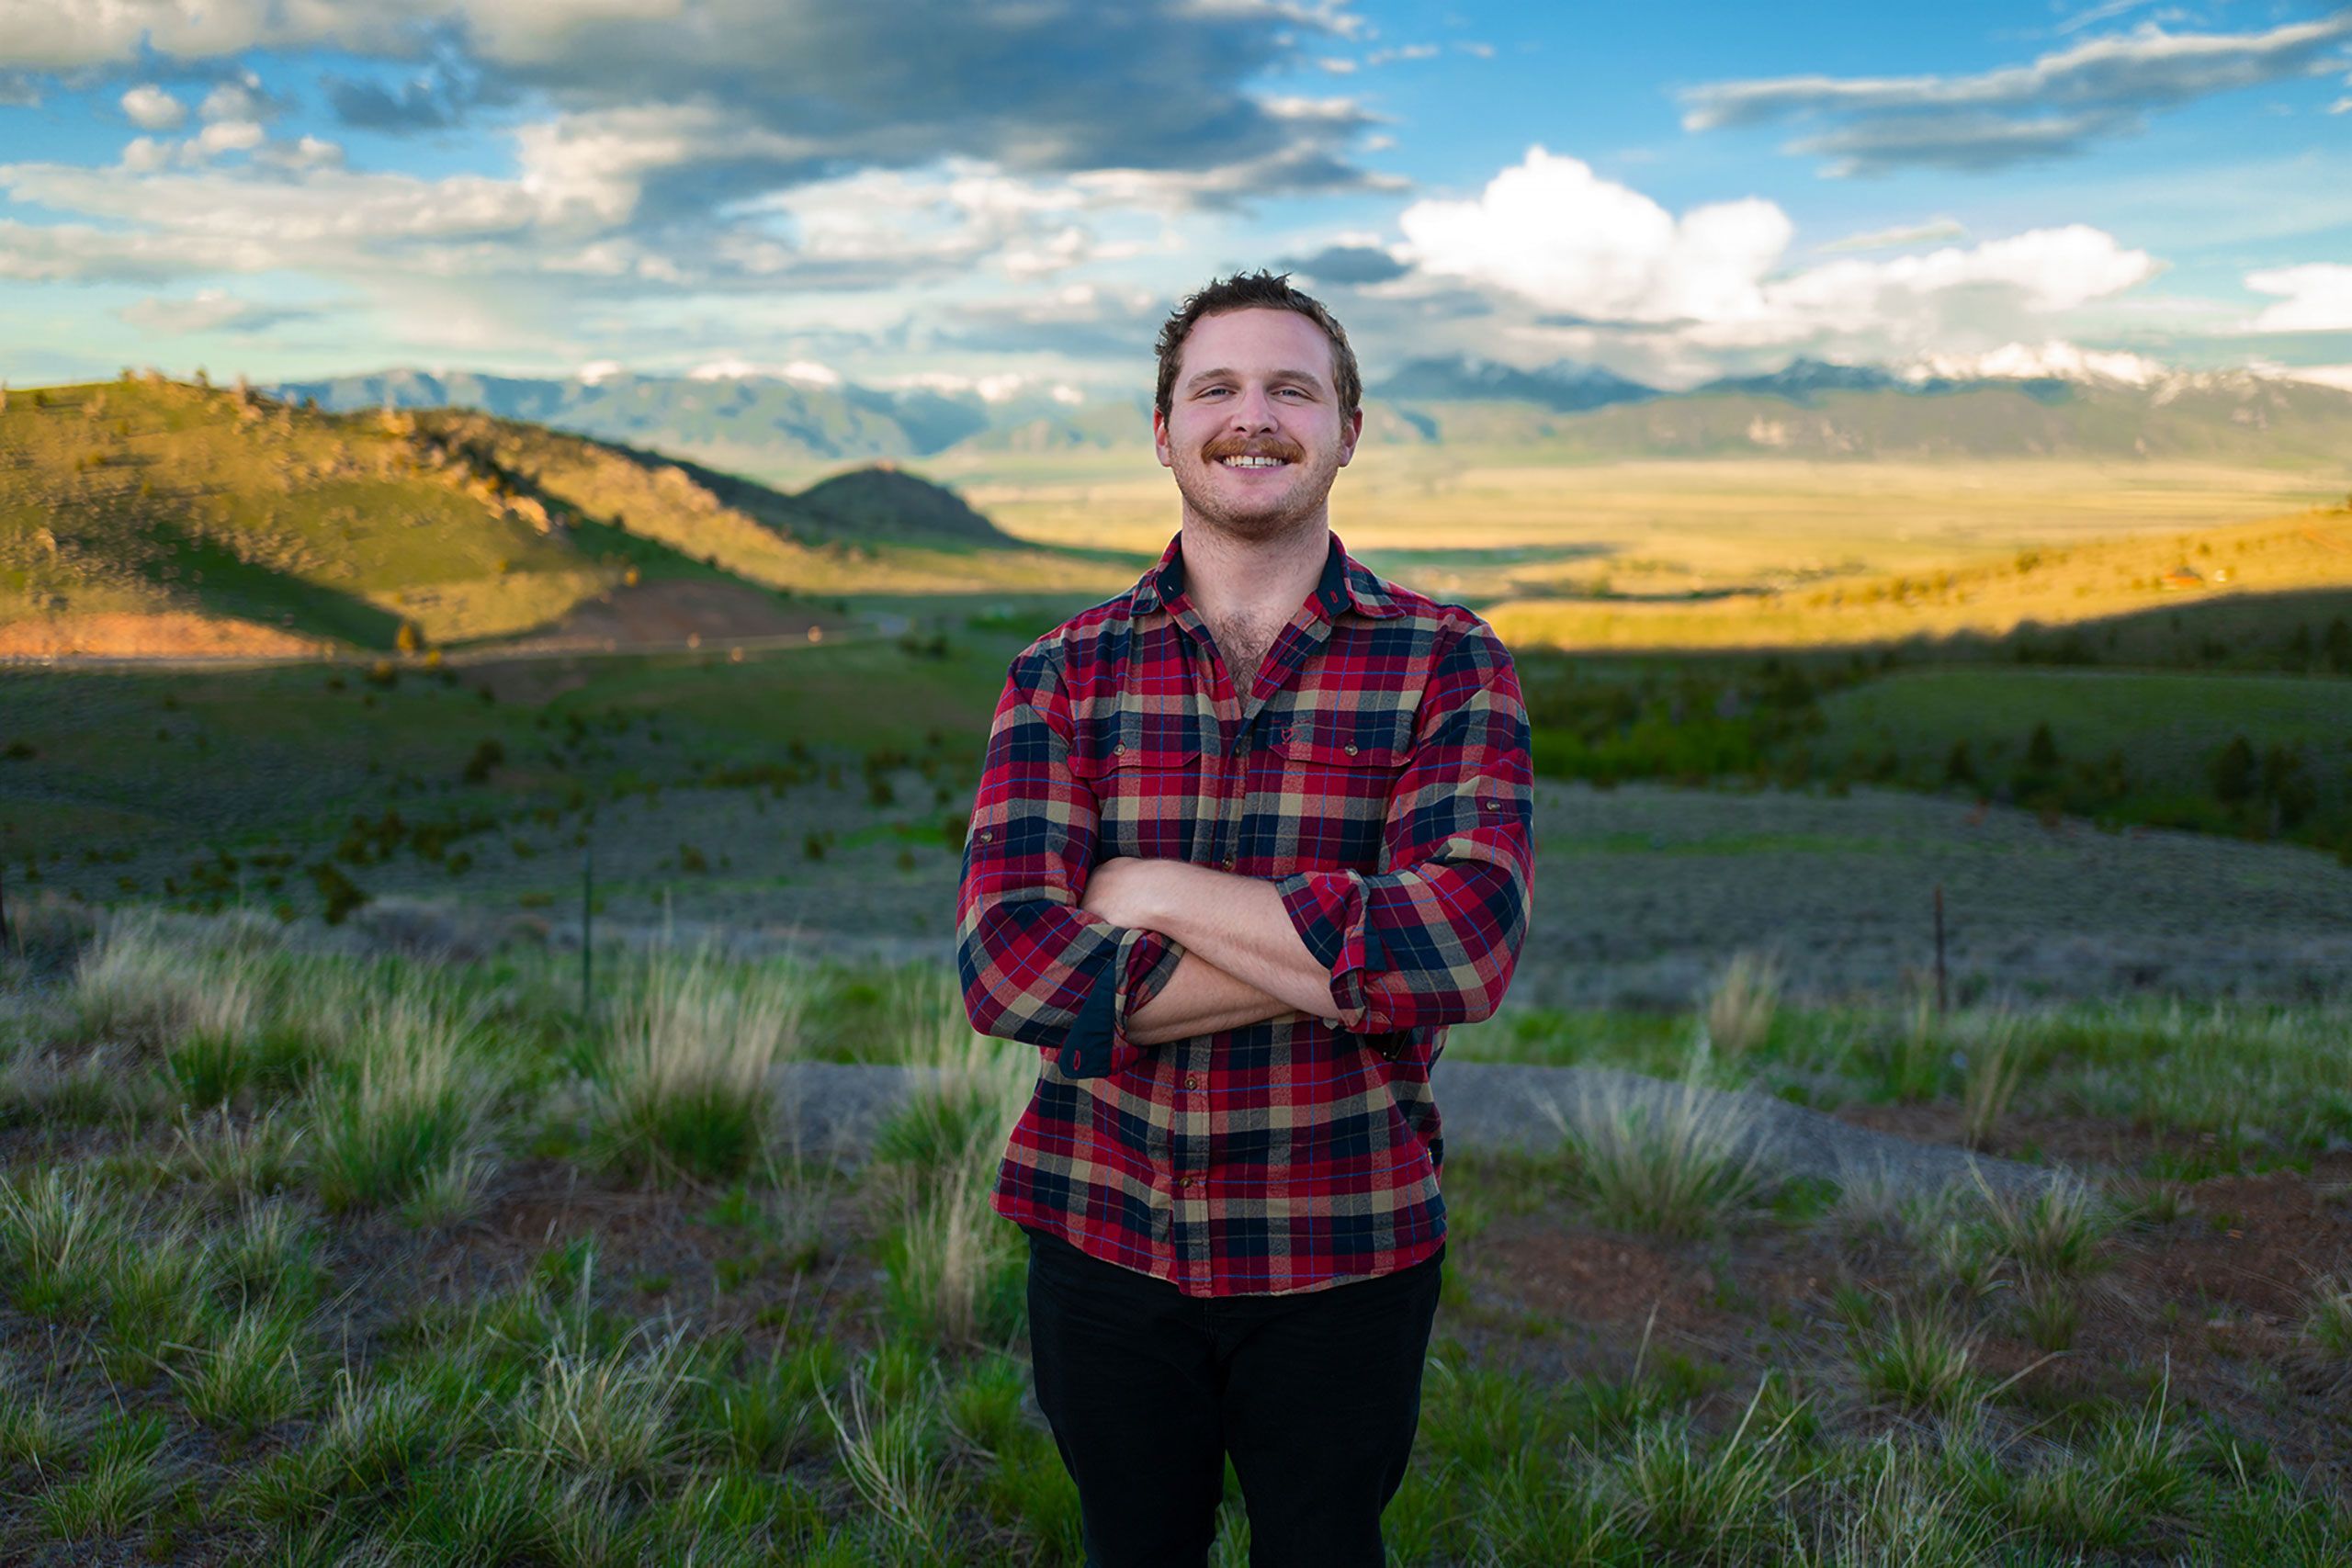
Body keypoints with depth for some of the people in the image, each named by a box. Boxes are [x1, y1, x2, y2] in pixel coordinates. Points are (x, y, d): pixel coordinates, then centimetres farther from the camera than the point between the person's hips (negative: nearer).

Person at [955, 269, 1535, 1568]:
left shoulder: (1449, 666, -6)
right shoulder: (1065, 674, -3)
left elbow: (1465, 948, -22)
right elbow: (1006, 965, -17)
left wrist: (1154, 892, -19)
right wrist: (1339, 959, -22)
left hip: (1344, 1255, -1)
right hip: (1107, 1236, 1)